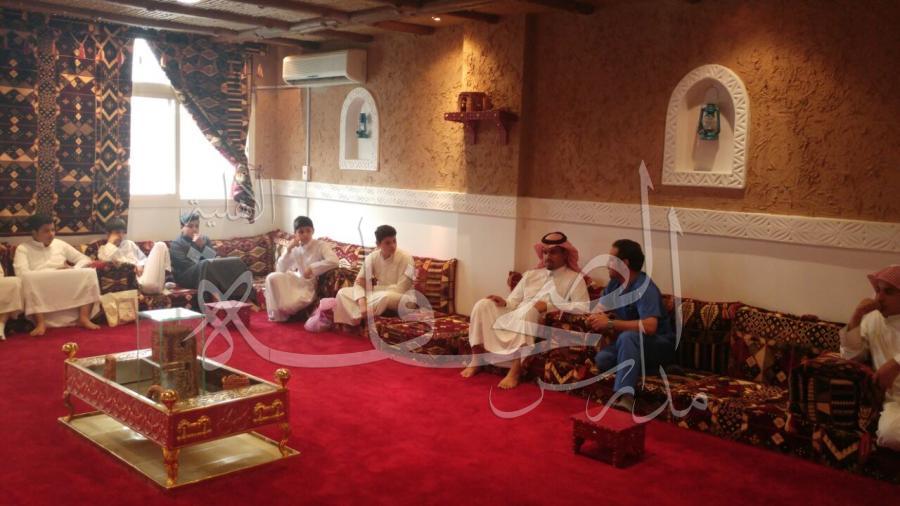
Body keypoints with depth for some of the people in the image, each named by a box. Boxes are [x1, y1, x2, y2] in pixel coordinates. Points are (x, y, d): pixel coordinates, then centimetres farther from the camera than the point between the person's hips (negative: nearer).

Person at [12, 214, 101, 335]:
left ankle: (83, 317, -27)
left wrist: (73, 271, -4)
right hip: (40, 290, -3)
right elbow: (22, 273, -10)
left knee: (89, 273, -22)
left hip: (67, 287, 3)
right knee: (29, 279, -36)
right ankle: (40, 323, -36)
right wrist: (53, 272, -14)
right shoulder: (23, 248, 8)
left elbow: (85, 260, 18)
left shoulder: (60, 244, 19)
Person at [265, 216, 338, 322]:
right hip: (297, 280, 5)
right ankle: (276, 313, -3)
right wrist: (288, 250, -16)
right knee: (272, 277, -20)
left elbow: (334, 261, -34)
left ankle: (283, 312, 14)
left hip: (309, 287, -5)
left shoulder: (321, 246, -14)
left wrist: (312, 268, -30)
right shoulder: (295, 249, 1)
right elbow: (280, 270, -5)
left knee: (287, 305, -26)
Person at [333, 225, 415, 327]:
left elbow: (400, 290, -20)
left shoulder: (405, 258, -18)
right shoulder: (371, 257, -5)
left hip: (398, 298, -4)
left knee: (385, 296, -40)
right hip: (377, 295, 4)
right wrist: (362, 304, -30)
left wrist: (373, 287, -12)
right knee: (342, 292, -12)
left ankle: (359, 316, -18)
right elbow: (359, 283, -10)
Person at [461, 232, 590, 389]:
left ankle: (515, 371, -36)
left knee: (529, 310, -37)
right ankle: (476, 361, -14)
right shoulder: (530, 274, 22)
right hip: (513, 321, 5)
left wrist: (550, 306, -16)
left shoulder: (575, 278, 6)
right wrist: (504, 303, -5)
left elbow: (584, 308, -9)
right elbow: (514, 303, 19)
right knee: (484, 304, -16)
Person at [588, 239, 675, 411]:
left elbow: (649, 326, -36)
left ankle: (625, 399, -49)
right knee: (602, 358, -25)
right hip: (631, 346, 7)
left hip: (659, 345, -6)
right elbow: (597, 314, 9)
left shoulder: (644, 287, -22)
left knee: (628, 337, -39)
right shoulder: (614, 284, 1)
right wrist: (598, 321, -17)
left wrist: (610, 323, -29)